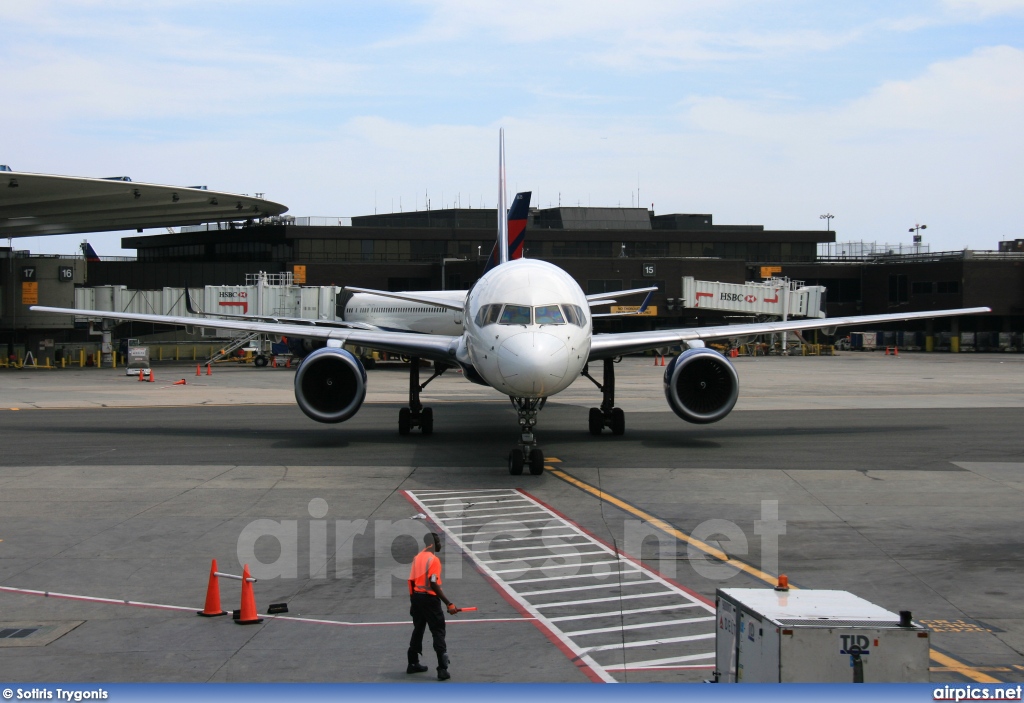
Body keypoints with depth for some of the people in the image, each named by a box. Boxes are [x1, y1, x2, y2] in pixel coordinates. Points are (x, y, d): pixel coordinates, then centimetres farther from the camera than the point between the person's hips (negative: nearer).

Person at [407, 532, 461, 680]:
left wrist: (413, 601, 21)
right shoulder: (434, 559, -15)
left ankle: (413, 664, 28)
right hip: (430, 598, -7)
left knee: (418, 630, 20)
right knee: (438, 633, -3)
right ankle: (442, 670, -8)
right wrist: (449, 604, -22)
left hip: (416, 597, 8)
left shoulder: (417, 558, 9)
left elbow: (411, 581, 11)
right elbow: (434, 584, -21)